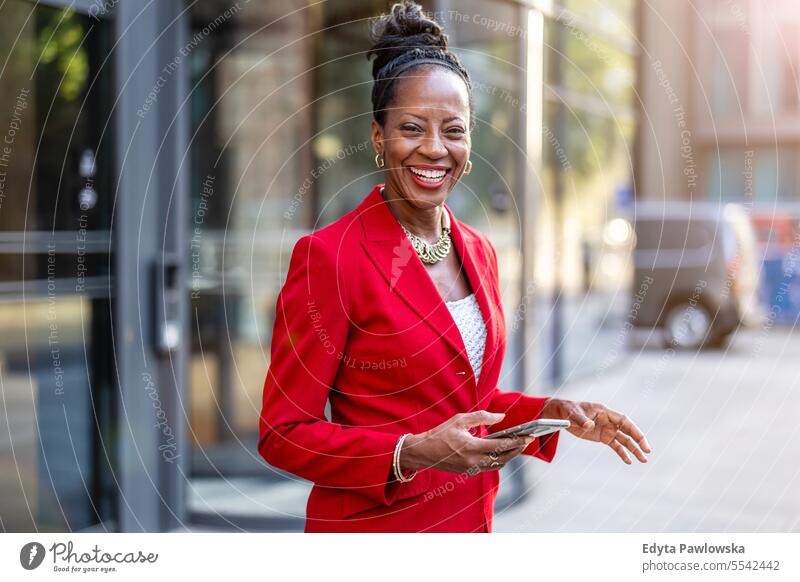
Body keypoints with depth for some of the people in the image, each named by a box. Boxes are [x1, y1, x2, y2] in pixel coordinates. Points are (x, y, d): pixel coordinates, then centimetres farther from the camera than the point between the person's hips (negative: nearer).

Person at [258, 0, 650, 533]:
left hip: (472, 523, 7)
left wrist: (554, 413, -1)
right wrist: (411, 455, -26)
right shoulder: (328, 256, -16)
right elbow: (284, 434, -15)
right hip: (372, 528, -6)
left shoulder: (479, 252, 5)